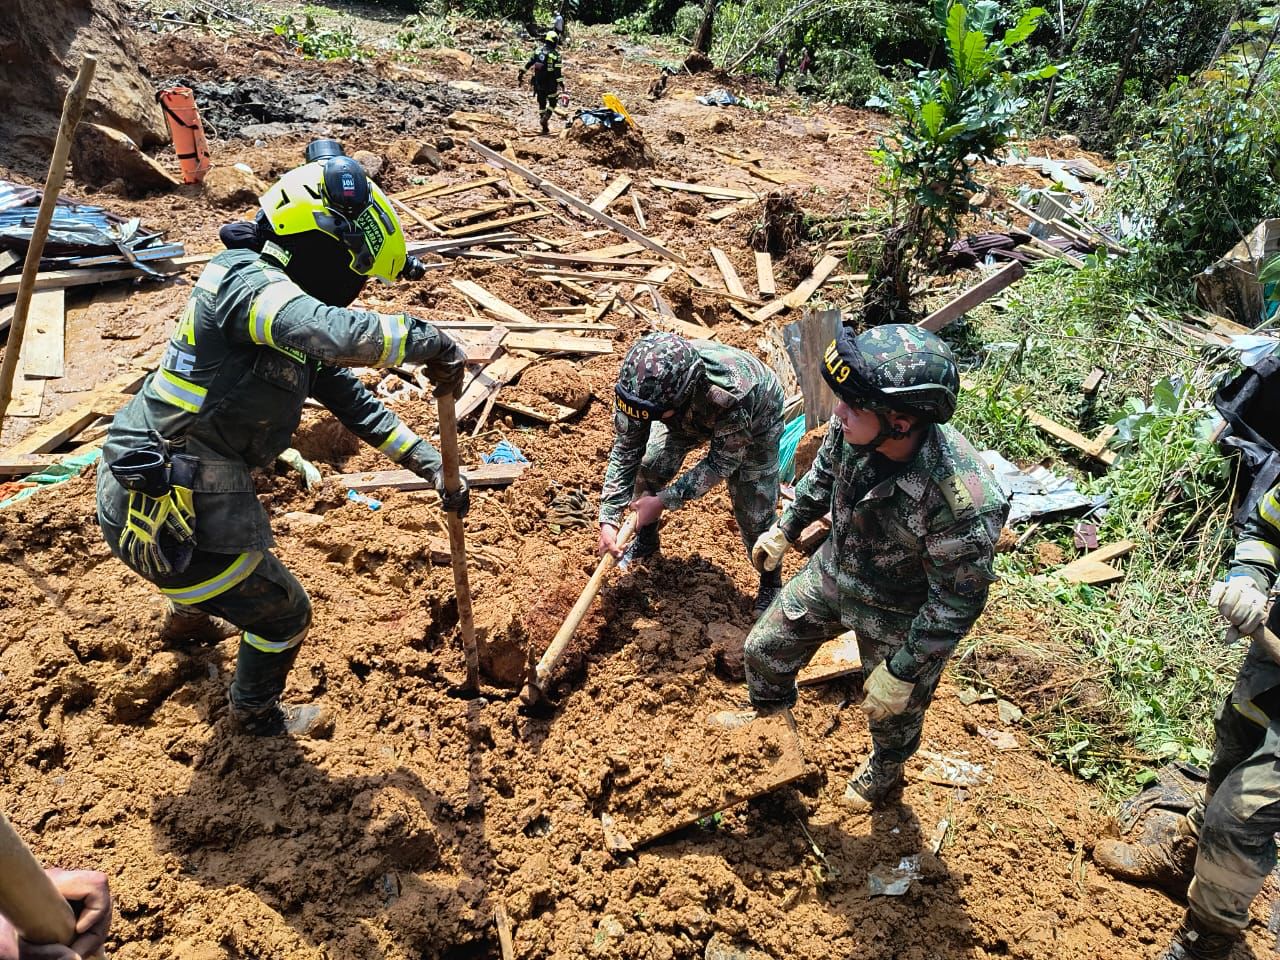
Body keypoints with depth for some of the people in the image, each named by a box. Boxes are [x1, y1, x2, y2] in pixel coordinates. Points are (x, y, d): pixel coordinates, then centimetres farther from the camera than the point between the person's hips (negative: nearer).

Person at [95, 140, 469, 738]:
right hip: (160, 509, -10)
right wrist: (432, 343, -28)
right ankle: (256, 715, 38)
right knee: (282, 615, 10)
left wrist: (432, 465, 8)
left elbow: (356, 404, 12)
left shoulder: (294, 330, 8)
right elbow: (340, 333, -42)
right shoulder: (245, 281, -22)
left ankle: (188, 620, 71)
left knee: (245, 547, 40)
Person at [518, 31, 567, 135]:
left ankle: (545, 127, 16)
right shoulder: (556, 54, -11)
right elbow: (558, 71, -15)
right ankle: (545, 118, -10)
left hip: (538, 83, 4)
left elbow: (528, 63, 5)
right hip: (550, 83, -4)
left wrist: (521, 73, 13)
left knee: (541, 104, 14)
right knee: (552, 102, 15)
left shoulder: (538, 51, 2)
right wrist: (561, 84, -13)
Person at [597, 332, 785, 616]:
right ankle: (645, 540, 25)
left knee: (754, 509, -6)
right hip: (691, 415, 4)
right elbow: (626, 448, -21)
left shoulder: (732, 392, -47)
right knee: (650, 468, -5)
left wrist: (664, 500, -32)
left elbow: (722, 461, -30)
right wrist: (608, 518, -27)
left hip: (753, 423, -4)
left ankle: (770, 581, 22)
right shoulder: (642, 382, -35)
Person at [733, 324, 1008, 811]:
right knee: (764, 648, 22)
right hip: (833, 571, 5)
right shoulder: (855, 427, -26)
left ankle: (885, 770, 61)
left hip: (900, 617, -5)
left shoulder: (962, 502, -43)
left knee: (893, 710, 24)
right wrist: (786, 528, 11)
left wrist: (903, 672, -19)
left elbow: (958, 602, -27)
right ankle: (770, 709, 58)